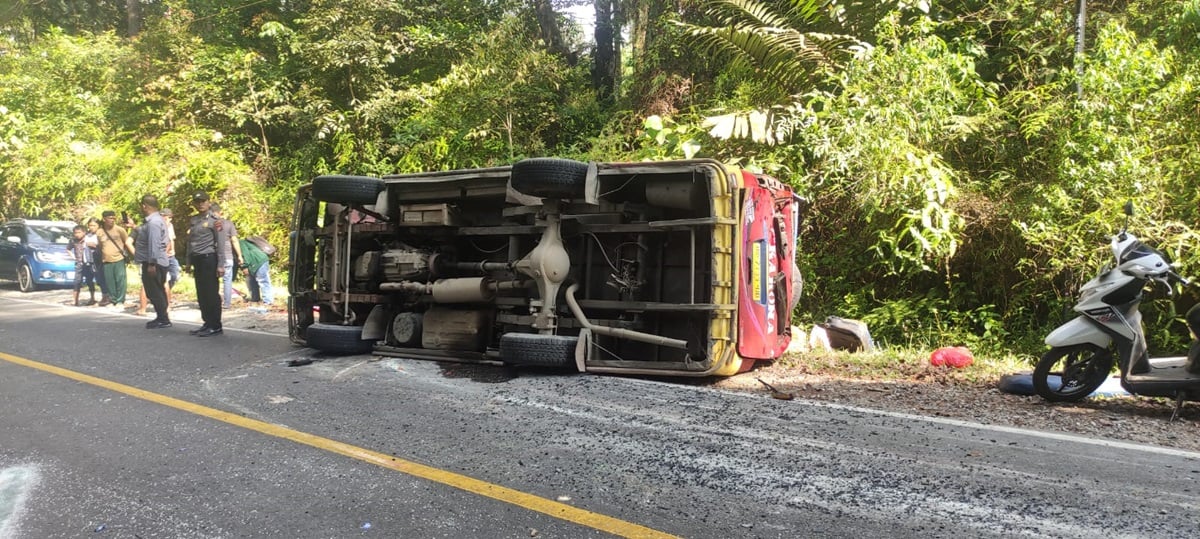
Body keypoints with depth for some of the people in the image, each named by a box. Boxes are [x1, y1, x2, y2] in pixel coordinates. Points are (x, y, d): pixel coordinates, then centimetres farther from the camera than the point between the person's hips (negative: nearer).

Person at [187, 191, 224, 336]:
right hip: (197, 260, 7)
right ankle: (207, 323, 18)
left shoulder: (213, 220, -5)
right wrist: (189, 262, 14)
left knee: (211, 293, -4)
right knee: (201, 294, 10)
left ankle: (215, 326, 1)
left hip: (209, 259, -7)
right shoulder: (192, 221, 13)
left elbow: (220, 244, -8)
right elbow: (190, 242, 18)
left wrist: (220, 265, -13)